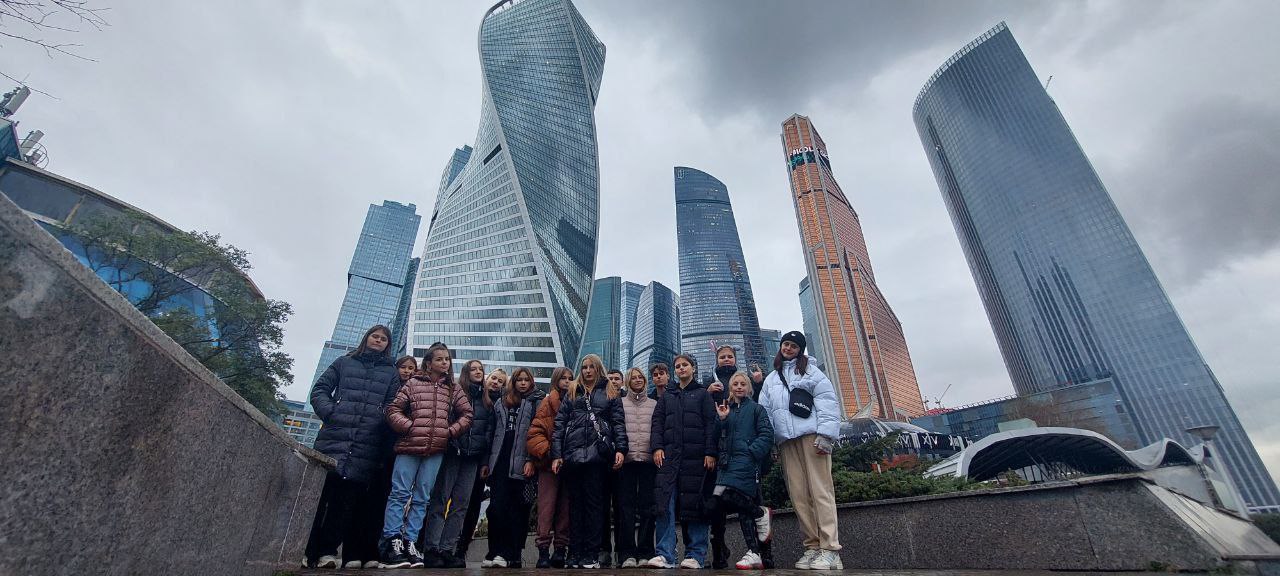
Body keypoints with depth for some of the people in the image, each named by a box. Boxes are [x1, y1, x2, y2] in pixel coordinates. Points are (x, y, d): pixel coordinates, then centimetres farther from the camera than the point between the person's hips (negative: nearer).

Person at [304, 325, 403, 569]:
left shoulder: (391, 372, 16)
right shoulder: (344, 362, 18)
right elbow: (319, 390, 13)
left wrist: (381, 423, -9)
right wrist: (330, 412, -4)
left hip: (367, 444, 0)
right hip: (334, 437, 0)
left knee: (349, 496, -3)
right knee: (320, 490, -3)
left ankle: (326, 550, 3)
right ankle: (311, 549, 5)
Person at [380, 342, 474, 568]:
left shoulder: (454, 389, 12)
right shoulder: (413, 383, 6)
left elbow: (466, 414, 10)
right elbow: (393, 409, 1)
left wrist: (450, 431, -2)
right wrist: (409, 427, -11)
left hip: (436, 450, 3)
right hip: (409, 446, -2)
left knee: (421, 497, 6)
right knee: (400, 494, -1)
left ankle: (409, 542, 13)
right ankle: (391, 542, 4)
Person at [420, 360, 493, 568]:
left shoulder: (487, 400, 16)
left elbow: (489, 431, 15)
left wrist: (485, 461, 8)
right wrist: (452, 444, -12)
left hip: (473, 456, 4)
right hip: (452, 451, -4)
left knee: (462, 503, 3)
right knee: (440, 498, -3)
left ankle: (447, 549, 8)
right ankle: (431, 548, 2)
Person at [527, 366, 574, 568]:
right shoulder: (548, 403, 0)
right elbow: (534, 432, -5)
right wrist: (545, 451, -16)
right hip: (549, 462, -3)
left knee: (565, 508, 7)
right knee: (547, 506, -2)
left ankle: (561, 548, 15)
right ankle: (543, 550, 5)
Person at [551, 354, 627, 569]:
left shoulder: (610, 394, 12)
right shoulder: (572, 394, 17)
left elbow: (618, 423, 4)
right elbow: (559, 424, 11)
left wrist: (620, 449, -10)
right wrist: (556, 454, 1)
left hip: (597, 454, -2)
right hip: (572, 453, 2)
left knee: (594, 503, 0)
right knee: (575, 503, 7)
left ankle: (592, 554, 6)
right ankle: (575, 553, 13)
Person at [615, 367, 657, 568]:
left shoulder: (654, 404, 15)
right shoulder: (620, 404, 12)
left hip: (649, 459, 1)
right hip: (626, 460, -1)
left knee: (647, 506, 1)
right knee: (626, 505, -2)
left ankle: (645, 553, 7)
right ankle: (627, 553, 2)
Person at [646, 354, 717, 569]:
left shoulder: (703, 394, 11)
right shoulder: (666, 396, 20)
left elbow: (711, 424, 2)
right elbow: (657, 422, 13)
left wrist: (710, 452, -8)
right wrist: (656, 447, -2)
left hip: (696, 456, -2)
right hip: (669, 456, 2)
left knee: (695, 504, -1)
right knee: (665, 504, -6)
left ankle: (695, 556, 7)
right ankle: (665, 555, -4)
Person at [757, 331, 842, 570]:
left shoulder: (810, 370, 10)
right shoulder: (771, 379, 24)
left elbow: (827, 402, -1)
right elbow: (765, 412, 19)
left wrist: (825, 435, -12)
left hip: (812, 436, -4)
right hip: (786, 441, 5)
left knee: (820, 490, -8)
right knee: (798, 495, 2)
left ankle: (829, 549, -7)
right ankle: (812, 546, 8)